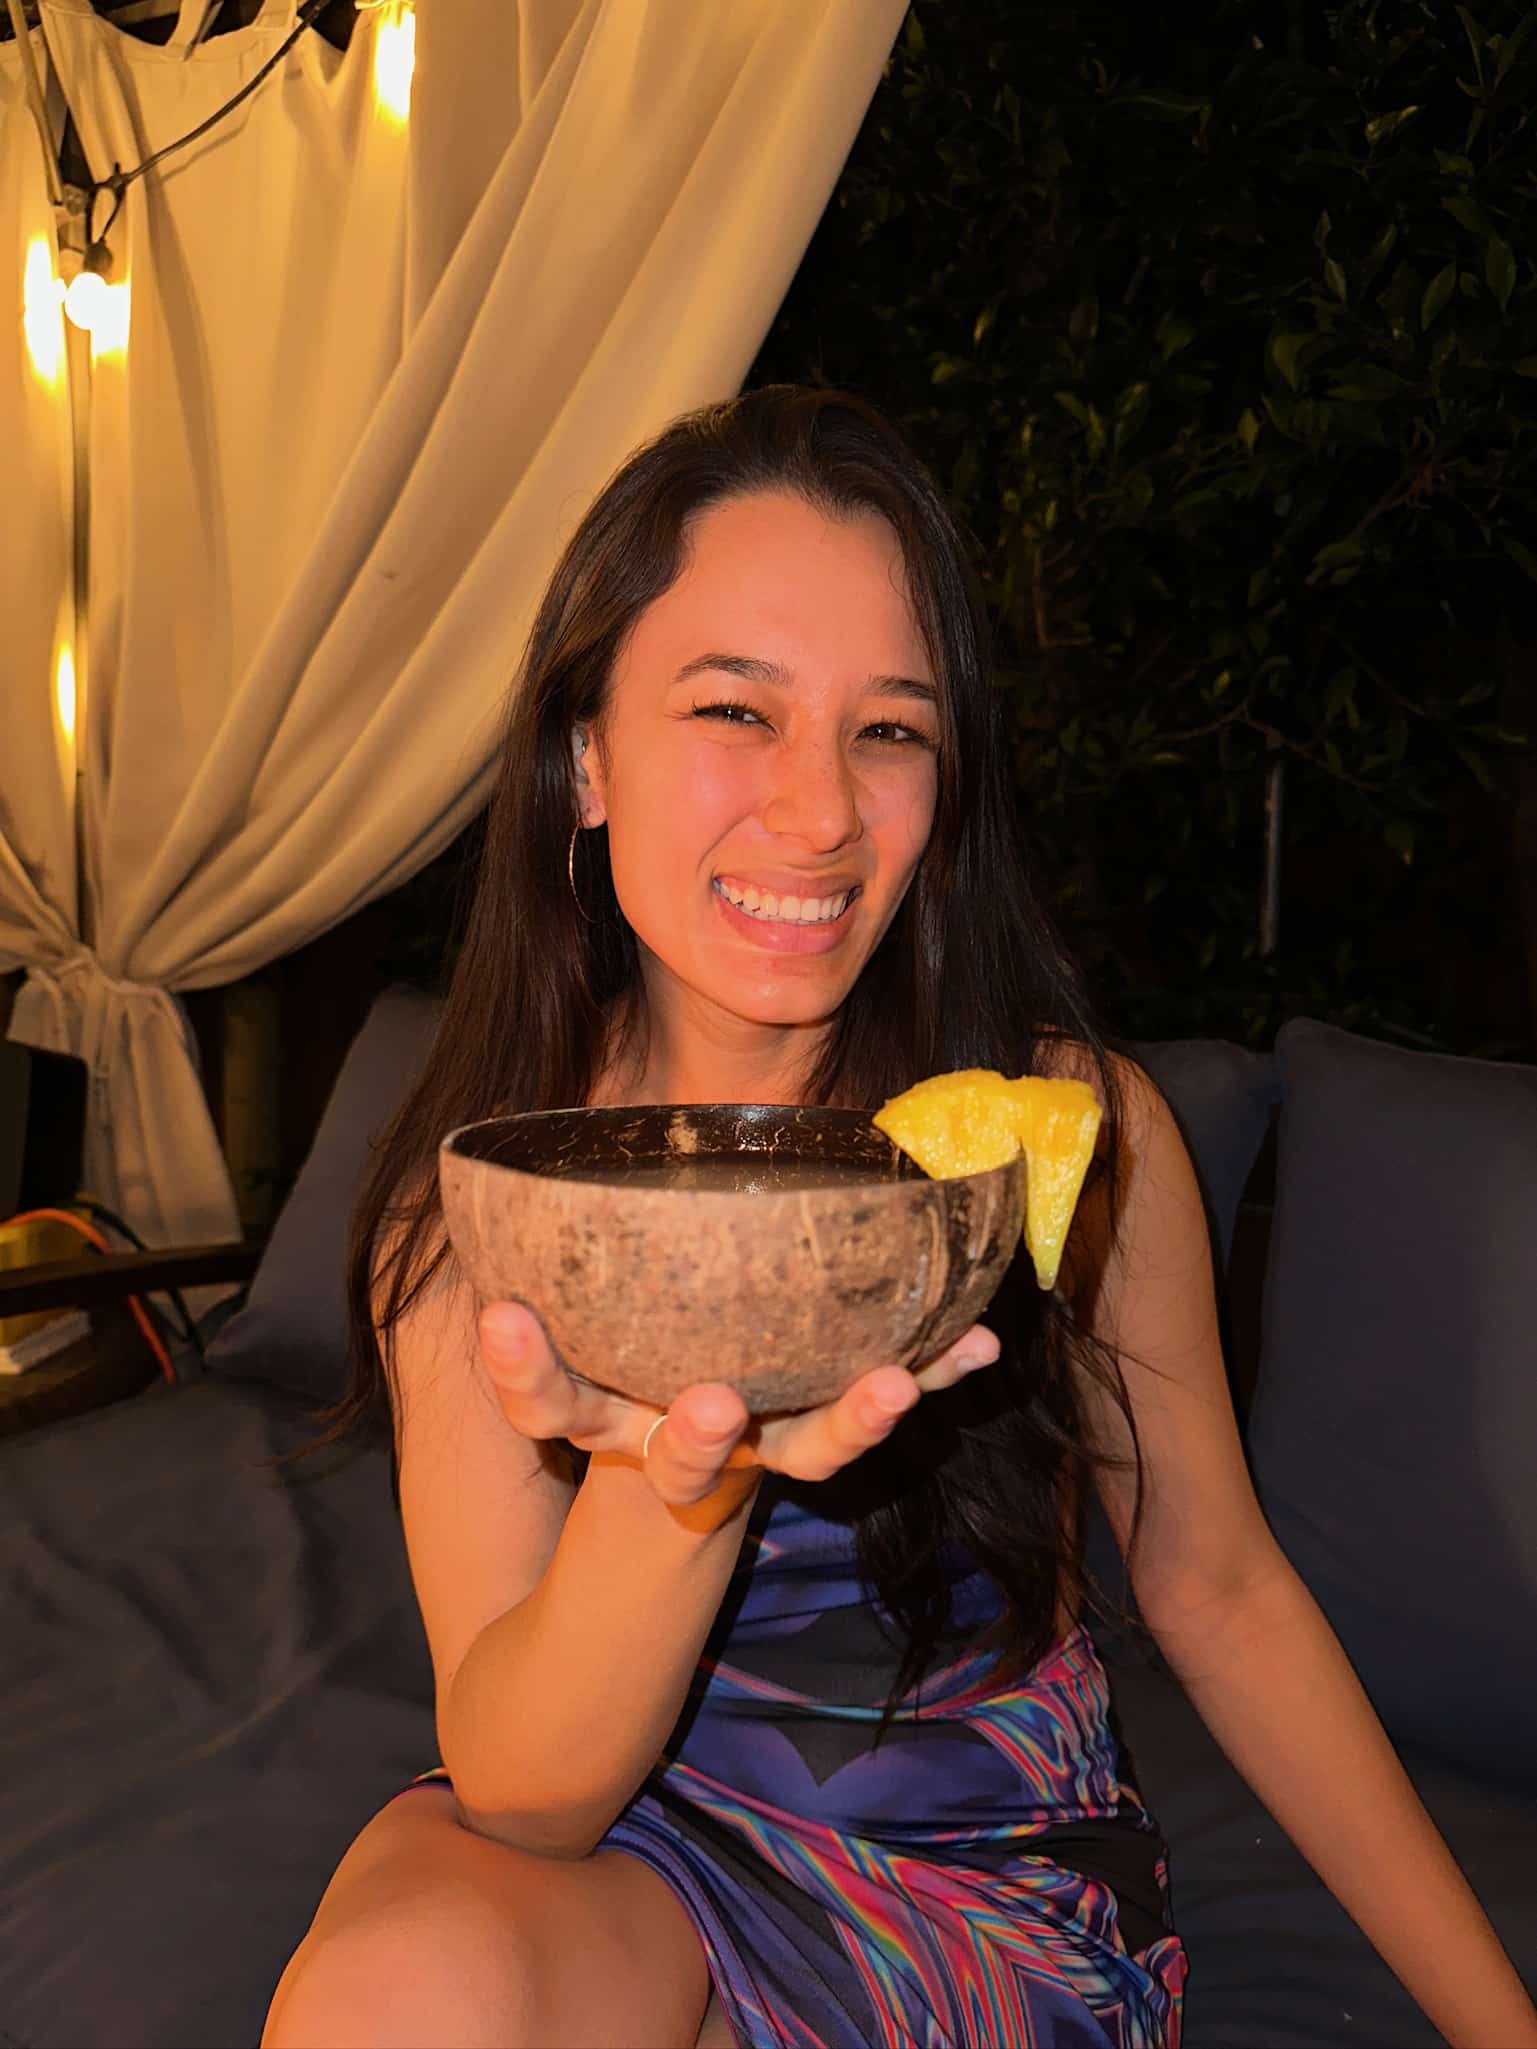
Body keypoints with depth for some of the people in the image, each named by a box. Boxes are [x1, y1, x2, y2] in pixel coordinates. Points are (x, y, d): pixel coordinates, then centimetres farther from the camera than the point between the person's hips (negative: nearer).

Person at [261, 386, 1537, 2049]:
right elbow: (520, 1797, -18)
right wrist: (670, 1482, -38)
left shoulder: (1078, 1130, -14)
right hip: (625, 1848, 2)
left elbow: (1216, 1592, -2)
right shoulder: (466, 1206, -12)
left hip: (992, 1881, -1)